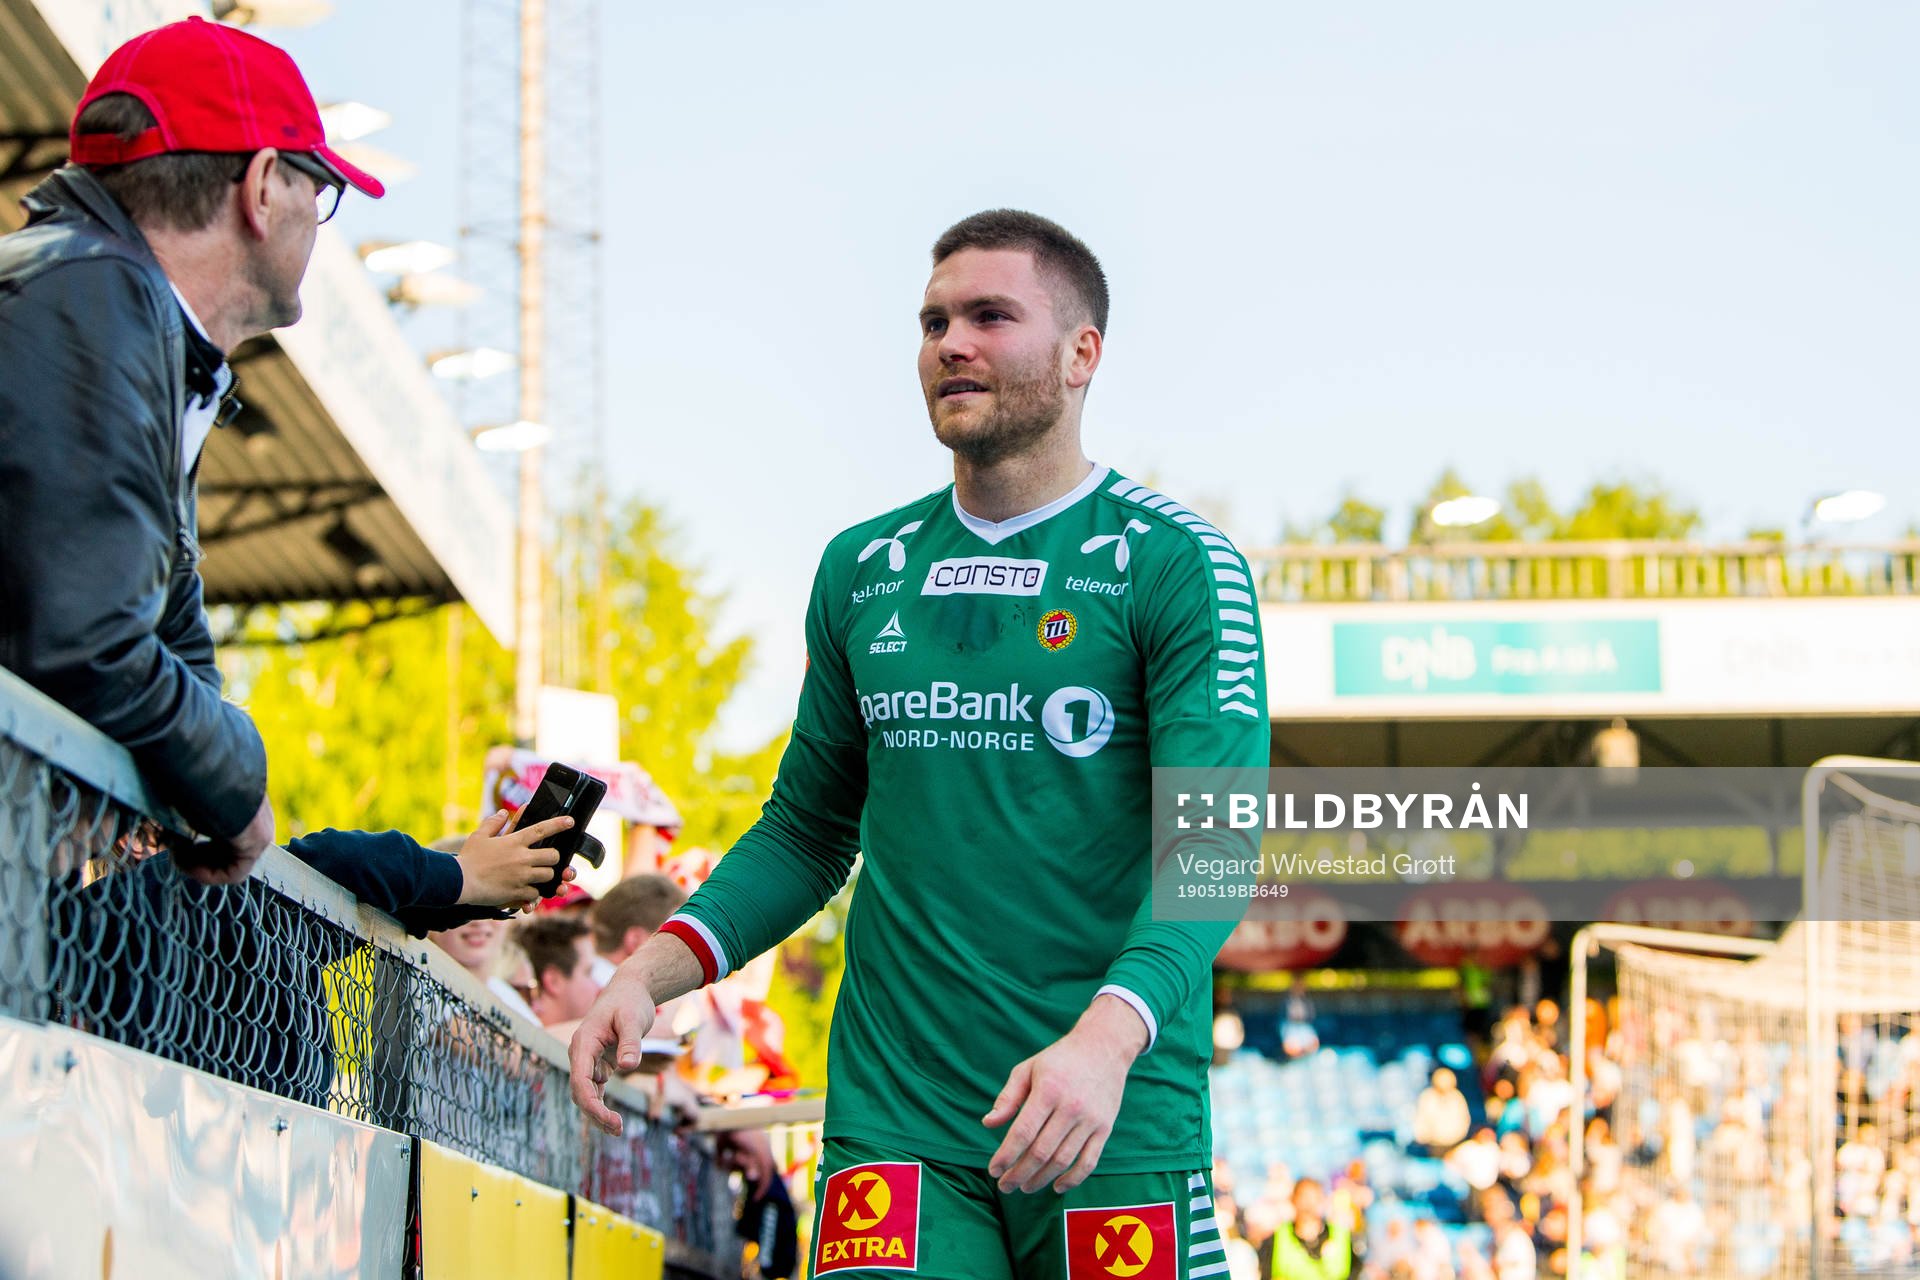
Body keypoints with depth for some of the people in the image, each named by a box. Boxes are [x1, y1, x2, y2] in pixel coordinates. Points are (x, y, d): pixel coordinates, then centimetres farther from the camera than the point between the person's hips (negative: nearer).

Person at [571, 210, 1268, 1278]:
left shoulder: (1178, 565, -3)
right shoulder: (862, 570, 13)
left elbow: (1214, 841, -12)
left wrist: (1109, 1035, -28)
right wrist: (652, 972, 4)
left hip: (1116, 1131, -3)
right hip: (895, 1125, 3)